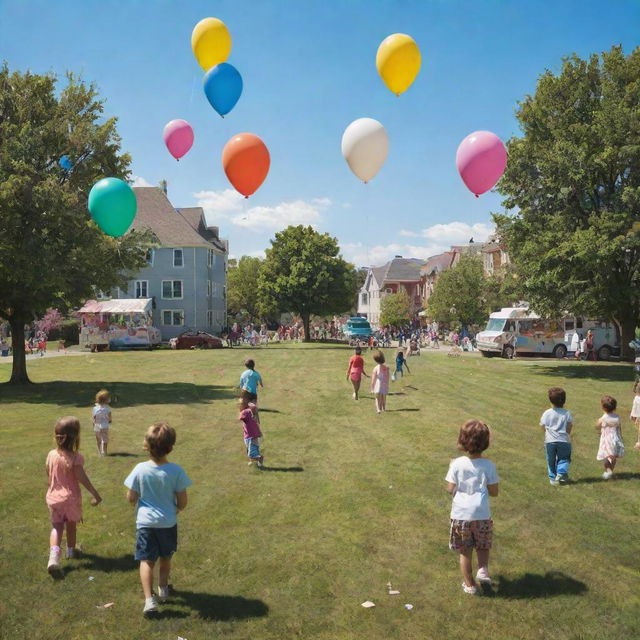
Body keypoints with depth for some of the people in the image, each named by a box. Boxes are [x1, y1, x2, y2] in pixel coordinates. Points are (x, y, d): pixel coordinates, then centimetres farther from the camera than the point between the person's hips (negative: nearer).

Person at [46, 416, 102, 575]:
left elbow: (49, 476, 3)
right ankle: (70, 550, 38)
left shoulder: (51, 455, -8)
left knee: (56, 527, 10)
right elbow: (82, 479, -20)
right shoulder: (75, 458, -22)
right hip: (71, 498, -3)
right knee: (71, 525, 19)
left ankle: (54, 554, -12)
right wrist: (95, 494, -10)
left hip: (54, 497, 3)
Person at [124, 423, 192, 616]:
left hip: (145, 522, -1)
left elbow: (131, 498, -7)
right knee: (166, 557, 22)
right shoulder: (176, 471, -17)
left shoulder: (140, 469, -16)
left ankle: (149, 599, -4)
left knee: (146, 560, 7)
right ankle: (163, 589, 38)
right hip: (168, 522, 1)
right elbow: (183, 501, -10)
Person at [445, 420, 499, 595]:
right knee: (483, 547, 24)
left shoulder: (457, 464, -10)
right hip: (482, 515, 0)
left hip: (460, 515, 0)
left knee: (465, 552, 12)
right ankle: (483, 569, 1)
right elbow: (494, 492, -4)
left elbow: (450, 489, -6)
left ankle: (469, 585, 21)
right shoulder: (489, 466, -9)